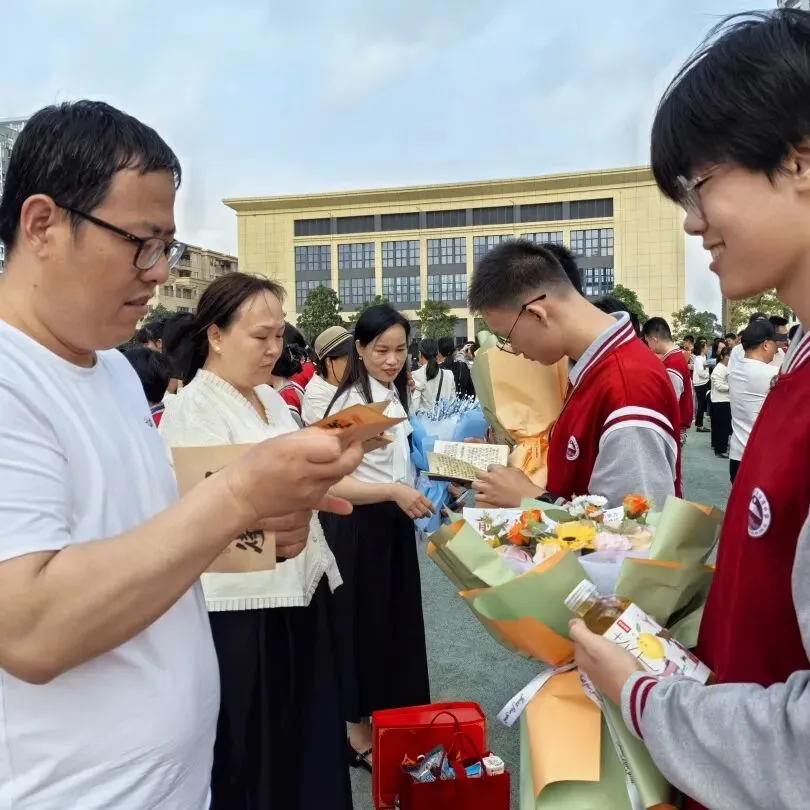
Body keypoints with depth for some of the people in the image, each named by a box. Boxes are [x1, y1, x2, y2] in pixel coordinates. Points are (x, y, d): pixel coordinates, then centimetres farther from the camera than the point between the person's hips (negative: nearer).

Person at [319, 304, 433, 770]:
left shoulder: (395, 396, 7)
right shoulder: (351, 403, -19)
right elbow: (330, 482, -26)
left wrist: (414, 496, 9)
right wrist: (394, 491, -32)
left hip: (393, 523, 8)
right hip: (358, 527, -8)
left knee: (395, 621, 16)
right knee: (362, 624, 5)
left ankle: (388, 720, 34)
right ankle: (359, 733, 23)